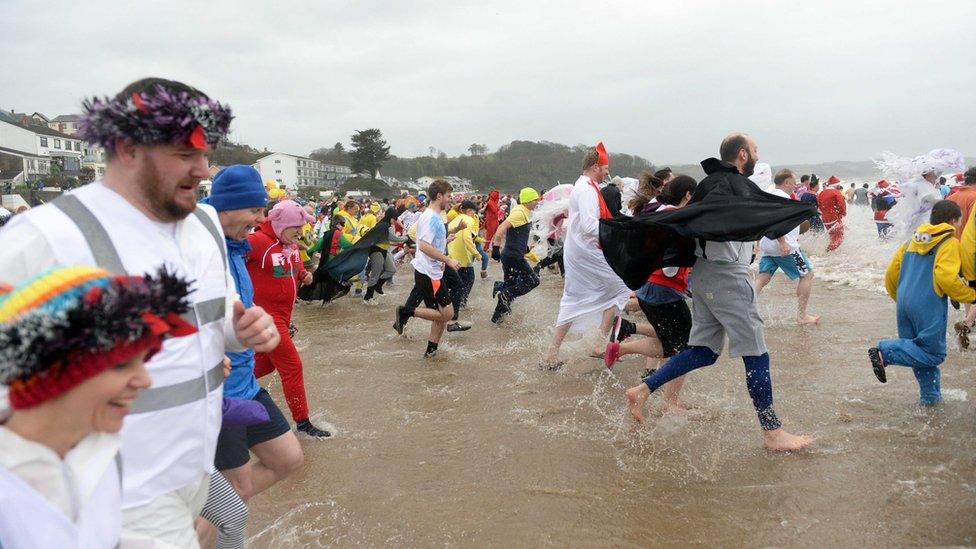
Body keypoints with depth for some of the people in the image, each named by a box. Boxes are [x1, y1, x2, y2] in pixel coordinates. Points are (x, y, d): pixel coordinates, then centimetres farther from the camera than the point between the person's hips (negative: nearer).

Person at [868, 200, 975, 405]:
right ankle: (886, 352, -17)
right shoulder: (949, 242, -3)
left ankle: (930, 395, 18)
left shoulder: (912, 242, 17)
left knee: (918, 349, 16)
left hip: (904, 304, 8)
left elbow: (890, 274, 17)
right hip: (929, 306, -8)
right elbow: (946, 277, -18)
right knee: (933, 353, -1)